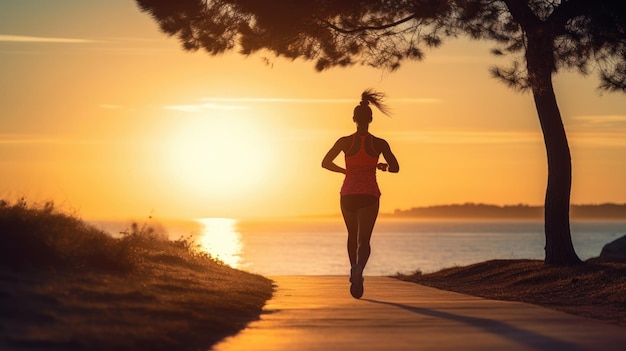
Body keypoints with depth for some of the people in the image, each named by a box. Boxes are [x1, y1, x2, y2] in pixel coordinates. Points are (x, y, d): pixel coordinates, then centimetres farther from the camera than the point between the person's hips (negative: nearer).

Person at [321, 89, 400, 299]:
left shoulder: (345, 141, -2)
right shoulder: (379, 144, -3)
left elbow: (325, 163, 1)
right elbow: (395, 168, -4)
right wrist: (383, 167, 18)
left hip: (348, 195, 1)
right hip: (369, 195, -1)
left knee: (352, 236, 24)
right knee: (364, 240, -8)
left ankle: (355, 270, 32)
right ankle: (359, 269, -38)